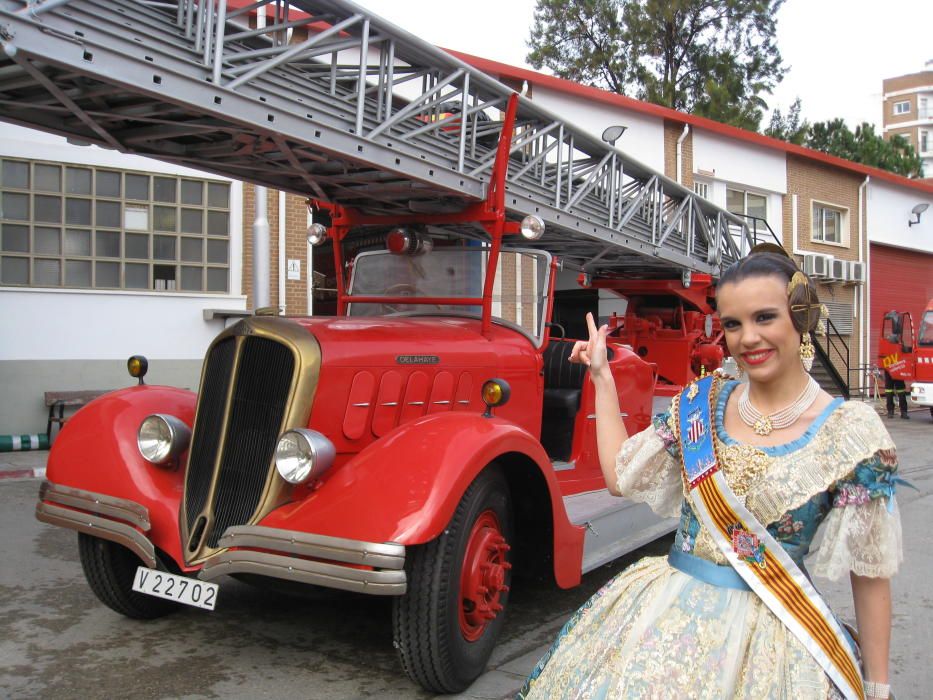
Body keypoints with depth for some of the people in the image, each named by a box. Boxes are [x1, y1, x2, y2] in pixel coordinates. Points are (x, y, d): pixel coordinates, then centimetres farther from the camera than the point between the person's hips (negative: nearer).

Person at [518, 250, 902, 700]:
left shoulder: (851, 431, -11)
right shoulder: (700, 402, 1)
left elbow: (870, 574, -6)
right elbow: (620, 476, 6)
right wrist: (601, 376, 8)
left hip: (770, 634, -3)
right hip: (662, 612, 4)